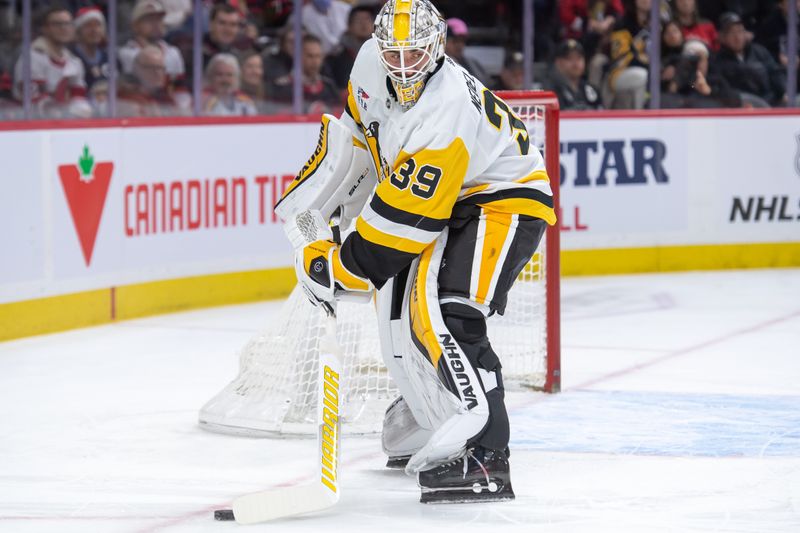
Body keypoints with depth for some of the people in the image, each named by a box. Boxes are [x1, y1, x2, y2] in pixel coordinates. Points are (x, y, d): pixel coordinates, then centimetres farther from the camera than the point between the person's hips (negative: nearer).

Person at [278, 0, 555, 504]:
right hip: (446, 198, 9)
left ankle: (485, 452, -31)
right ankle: (433, 428, 27)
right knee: (397, 311, 7)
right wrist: (312, 204, 11)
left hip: (505, 201, -9)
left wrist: (335, 270, -23)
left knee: (443, 311, -27)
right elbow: (354, 131, 13)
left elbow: (401, 220, -31)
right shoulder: (372, 64, -8)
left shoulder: (446, 117, -34)